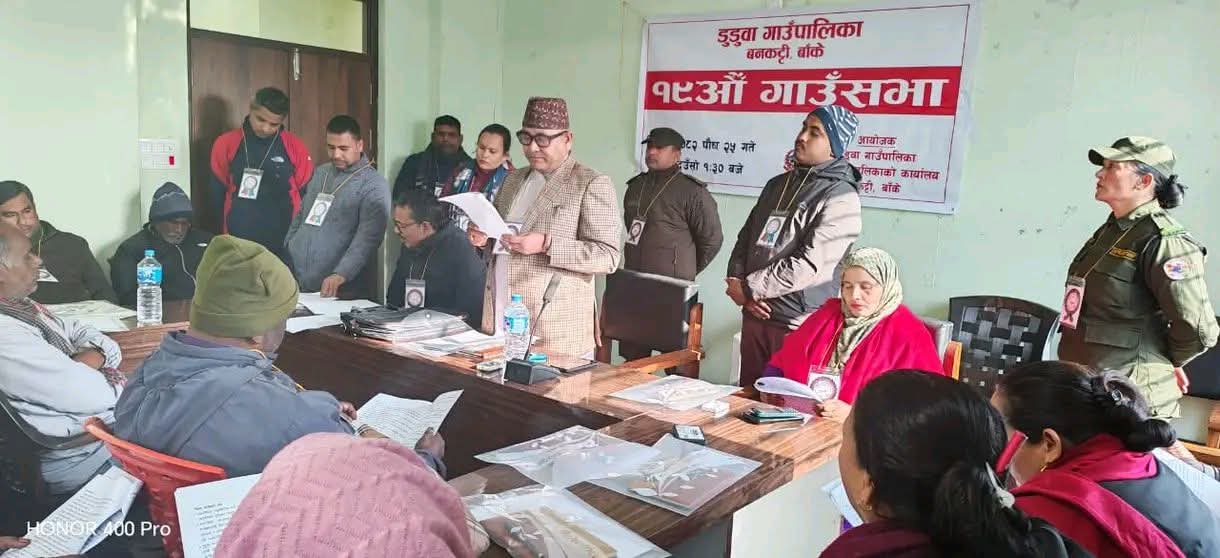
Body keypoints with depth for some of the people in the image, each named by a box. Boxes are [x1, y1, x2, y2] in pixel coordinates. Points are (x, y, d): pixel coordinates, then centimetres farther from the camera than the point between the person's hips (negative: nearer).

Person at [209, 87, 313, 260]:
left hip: (284, 245, 0)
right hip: (237, 243, 0)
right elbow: (217, 195, 7)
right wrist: (227, 234, 5)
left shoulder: (295, 148, 0)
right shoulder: (226, 144, 0)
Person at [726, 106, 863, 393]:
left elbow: (810, 264, -18)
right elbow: (746, 238, 15)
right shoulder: (777, 184, 14)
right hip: (754, 315, 7)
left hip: (799, 324, -6)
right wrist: (737, 282, -4)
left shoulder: (840, 197, -10)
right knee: (748, 395, 16)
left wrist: (750, 288, -13)